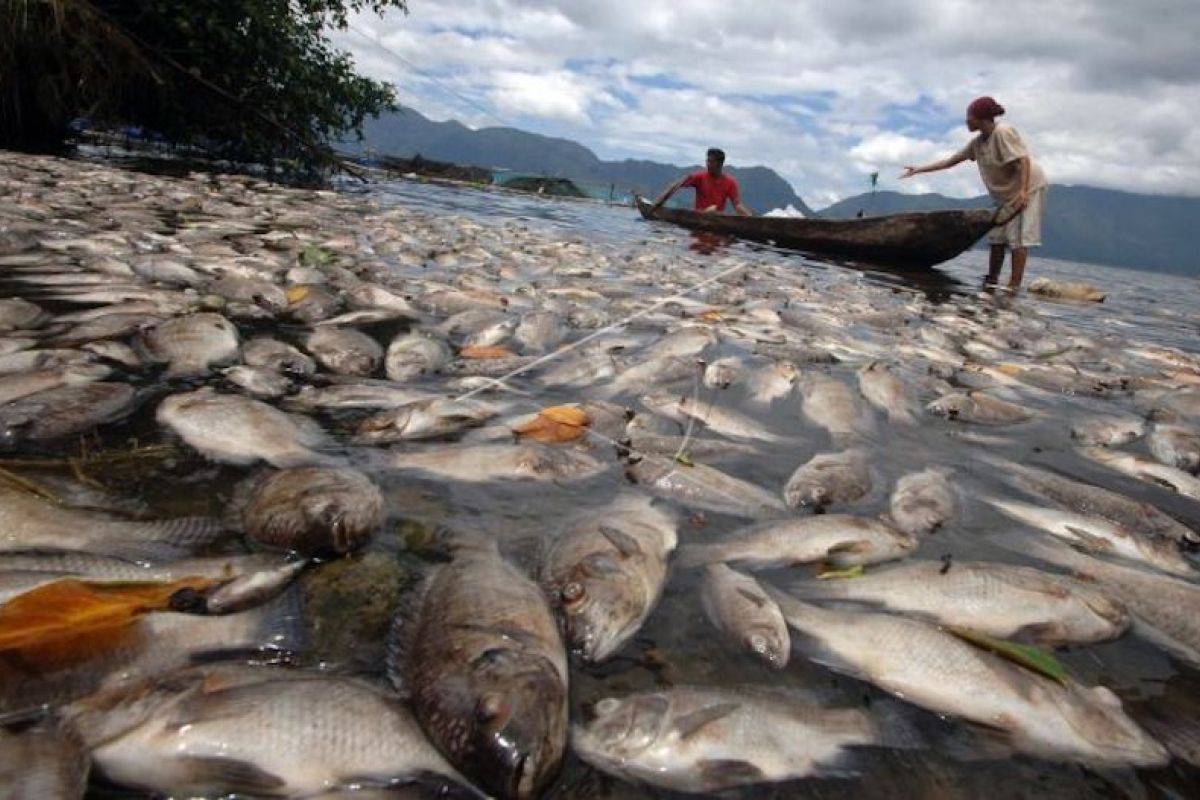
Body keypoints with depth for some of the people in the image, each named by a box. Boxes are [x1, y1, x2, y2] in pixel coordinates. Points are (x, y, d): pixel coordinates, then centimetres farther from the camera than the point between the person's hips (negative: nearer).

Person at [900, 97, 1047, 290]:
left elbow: (1023, 160, -24)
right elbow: (950, 161, 12)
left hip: (1028, 188, -9)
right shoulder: (977, 143, 6)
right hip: (1007, 194, 9)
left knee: (1018, 237, -12)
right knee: (997, 237, 9)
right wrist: (918, 170, 11)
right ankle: (991, 281, 14)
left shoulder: (1003, 133, -19)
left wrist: (1023, 191, -32)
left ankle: (1014, 286, -13)